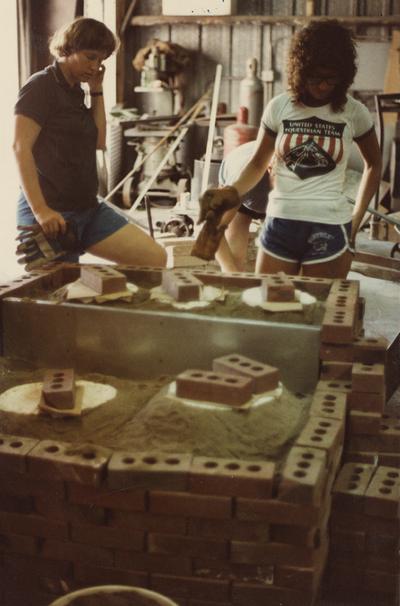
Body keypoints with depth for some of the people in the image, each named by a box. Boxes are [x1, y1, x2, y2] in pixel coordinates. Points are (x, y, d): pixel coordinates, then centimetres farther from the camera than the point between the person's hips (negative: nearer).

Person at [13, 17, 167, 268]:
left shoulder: (76, 91, 16)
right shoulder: (41, 86, -8)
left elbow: (99, 141, 13)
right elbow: (21, 147, -16)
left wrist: (97, 90, 7)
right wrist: (39, 209, -23)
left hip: (88, 207, 8)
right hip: (53, 213, -8)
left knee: (156, 259, -2)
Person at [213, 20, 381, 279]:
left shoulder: (353, 113, -3)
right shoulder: (279, 107, -1)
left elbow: (374, 165, 12)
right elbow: (258, 163, 7)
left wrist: (356, 219, 6)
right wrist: (231, 194, -12)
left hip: (330, 228, -1)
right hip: (280, 223, 2)